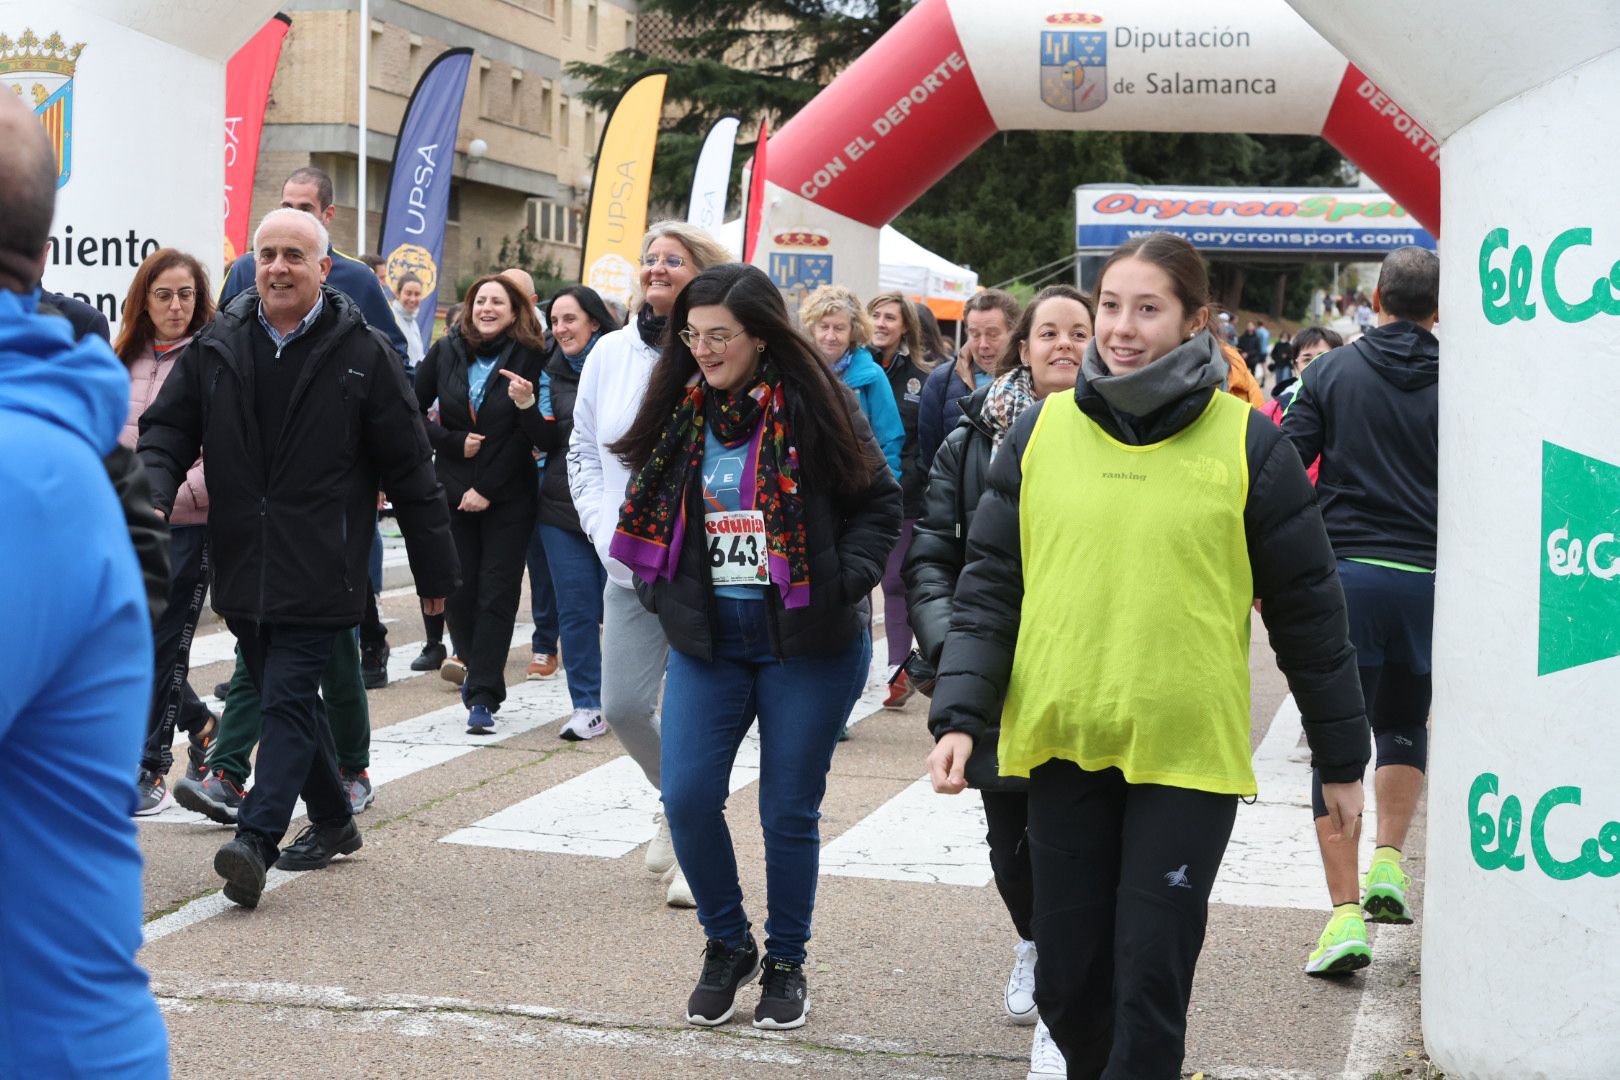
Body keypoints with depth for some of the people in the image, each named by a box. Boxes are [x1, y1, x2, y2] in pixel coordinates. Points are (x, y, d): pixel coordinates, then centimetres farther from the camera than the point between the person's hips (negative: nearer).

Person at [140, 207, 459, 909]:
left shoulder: (362, 353, -4)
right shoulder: (216, 346, 6)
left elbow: (409, 469, -1)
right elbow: (167, 430, 10)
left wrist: (435, 570, 1)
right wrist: (151, 496, -13)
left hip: (321, 575, -5)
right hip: (243, 569, 5)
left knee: (288, 700, -11)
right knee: (289, 699, 14)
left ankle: (256, 838, -16)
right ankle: (333, 821, 30)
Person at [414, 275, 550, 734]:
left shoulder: (530, 358, -6)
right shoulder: (446, 351, 3)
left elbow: (532, 438, -8)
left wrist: (486, 490, -14)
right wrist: (454, 442, -5)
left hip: (508, 498, -3)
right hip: (451, 492, 3)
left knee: (497, 594, -4)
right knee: (456, 589, 5)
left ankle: (483, 695, -1)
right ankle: (477, 665, 30)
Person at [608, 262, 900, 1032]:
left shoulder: (815, 405, -8)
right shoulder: (681, 411, 5)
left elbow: (879, 501, -2)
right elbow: (651, 509, 17)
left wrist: (845, 580, -14)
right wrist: (663, 594, 4)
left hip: (805, 644, -4)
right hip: (707, 636, 4)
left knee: (789, 811, 5)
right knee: (687, 800, -4)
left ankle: (786, 963, 25)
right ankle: (727, 946, 20)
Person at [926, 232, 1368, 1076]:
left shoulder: (1246, 443, -2)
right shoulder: (1042, 430, 4)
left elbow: (1306, 610, 3)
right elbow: (991, 585, 6)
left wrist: (1341, 757, 7)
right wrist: (960, 714, -6)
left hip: (1188, 751, -3)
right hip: (1063, 745, 3)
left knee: (1150, 982, -3)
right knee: (1067, 981, 11)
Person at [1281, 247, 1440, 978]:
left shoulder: (1333, 371, 2)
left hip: (1346, 572, -1)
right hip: (1430, 580, 1)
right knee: (1405, 723, 24)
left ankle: (1345, 913, -5)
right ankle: (1389, 861, 13)